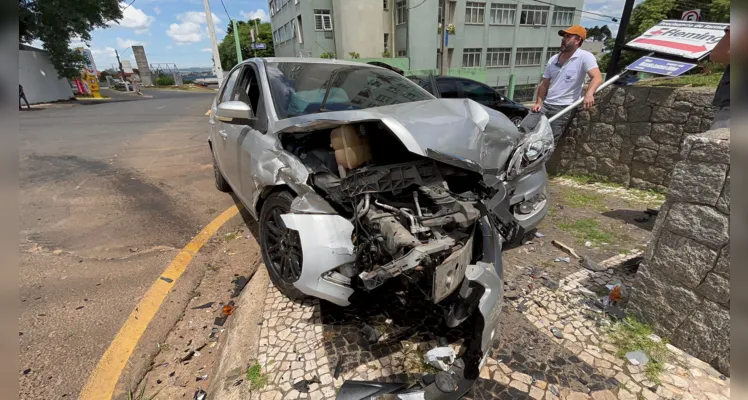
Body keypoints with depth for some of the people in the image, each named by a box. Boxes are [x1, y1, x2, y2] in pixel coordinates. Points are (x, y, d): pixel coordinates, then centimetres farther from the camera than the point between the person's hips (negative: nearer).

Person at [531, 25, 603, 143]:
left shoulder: (584, 56, -5)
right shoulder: (553, 59, 13)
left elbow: (597, 77, -17)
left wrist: (589, 93, -38)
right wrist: (538, 102, 1)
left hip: (564, 107, -6)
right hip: (546, 105, 6)